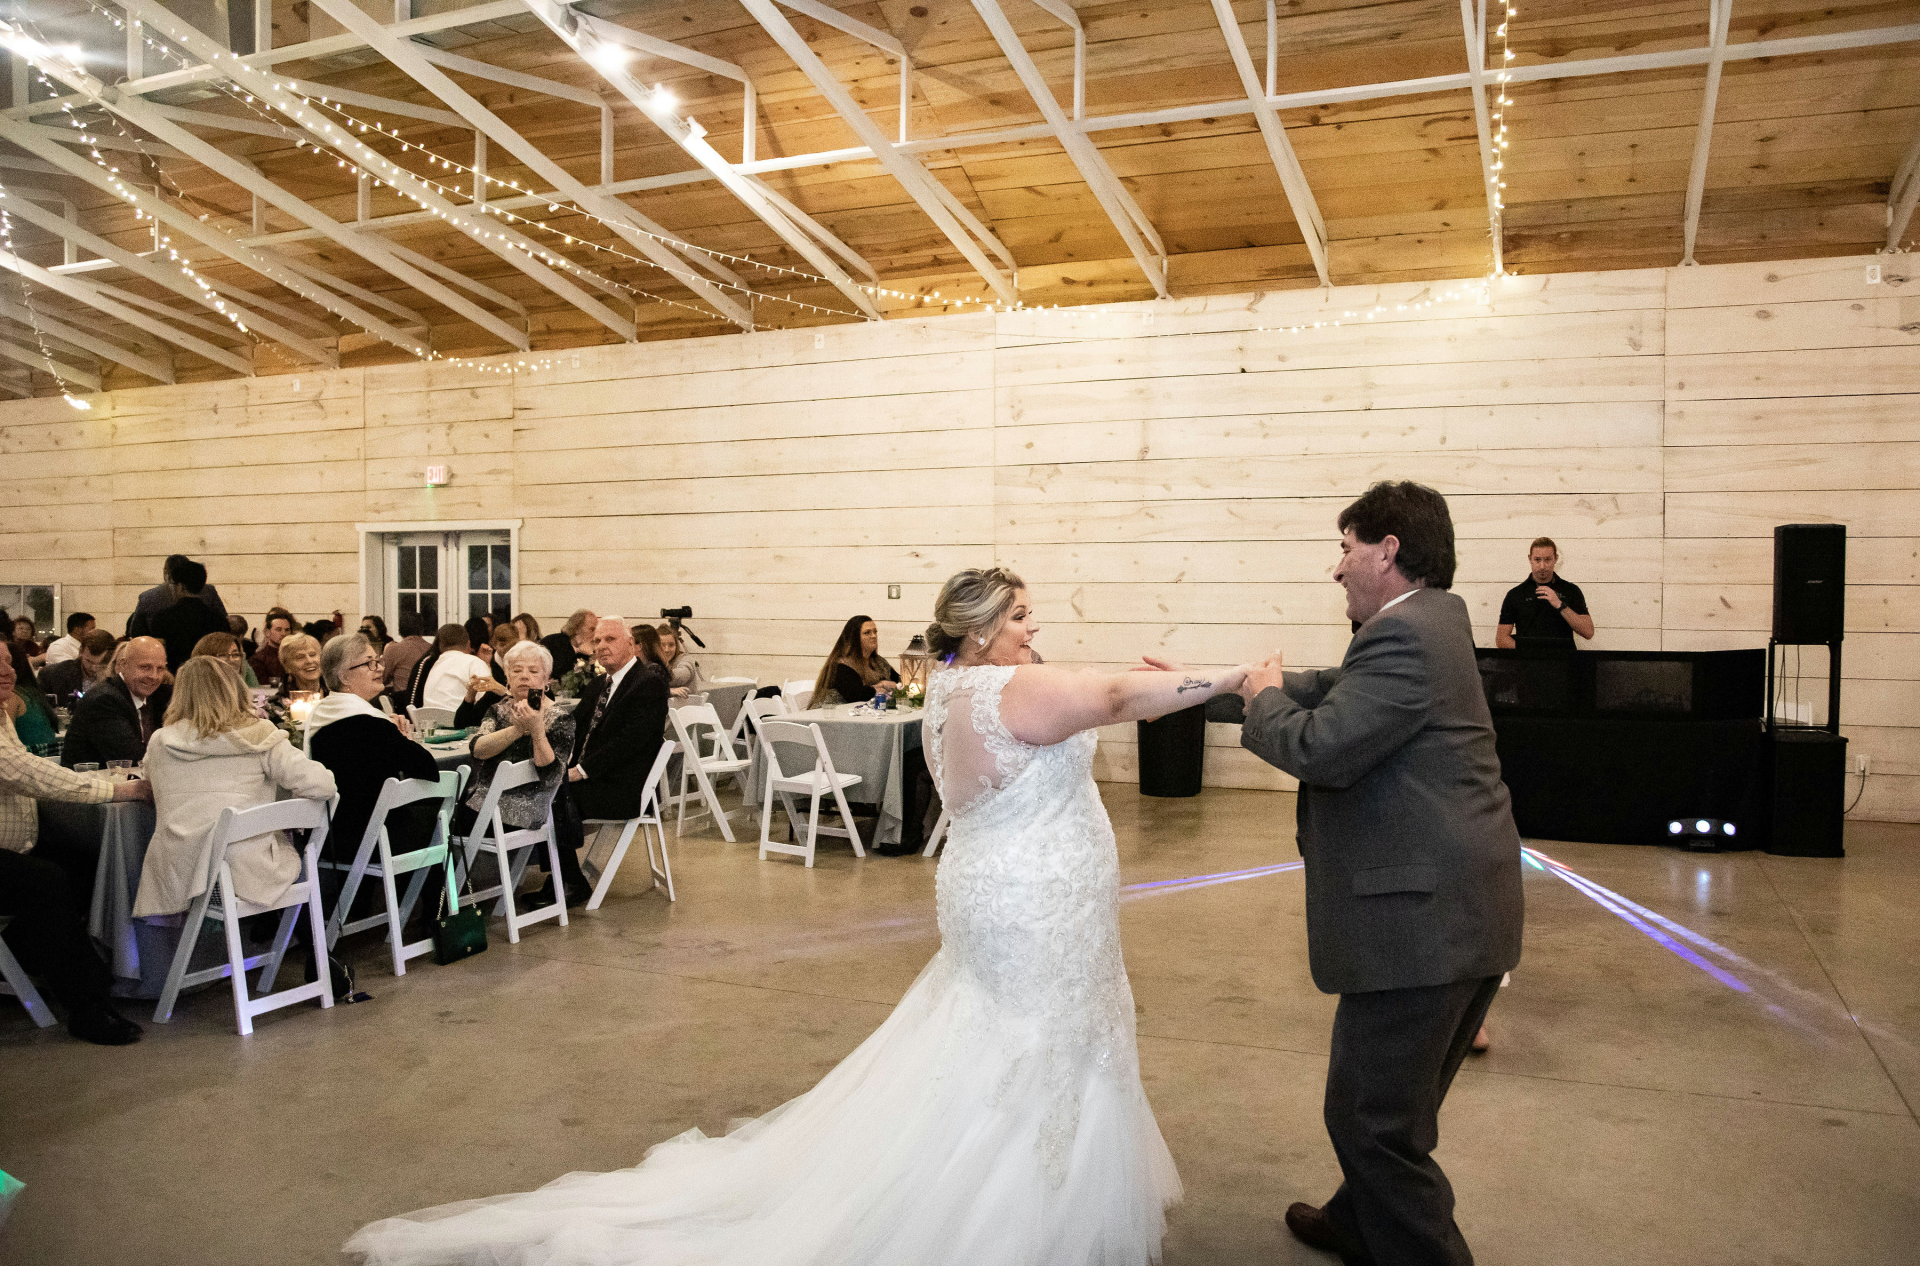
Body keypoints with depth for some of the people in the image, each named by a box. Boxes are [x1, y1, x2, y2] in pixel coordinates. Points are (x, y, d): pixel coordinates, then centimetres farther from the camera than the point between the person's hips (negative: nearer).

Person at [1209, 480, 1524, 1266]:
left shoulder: (1403, 635, -20)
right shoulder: (1430, 621, 13)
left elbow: (1320, 747, -25)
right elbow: (1331, 691, 19)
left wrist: (1263, 700, -4)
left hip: (1421, 918, -11)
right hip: (1456, 910, 11)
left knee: (1372, 1116, 1)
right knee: (1391, 1104, 27)